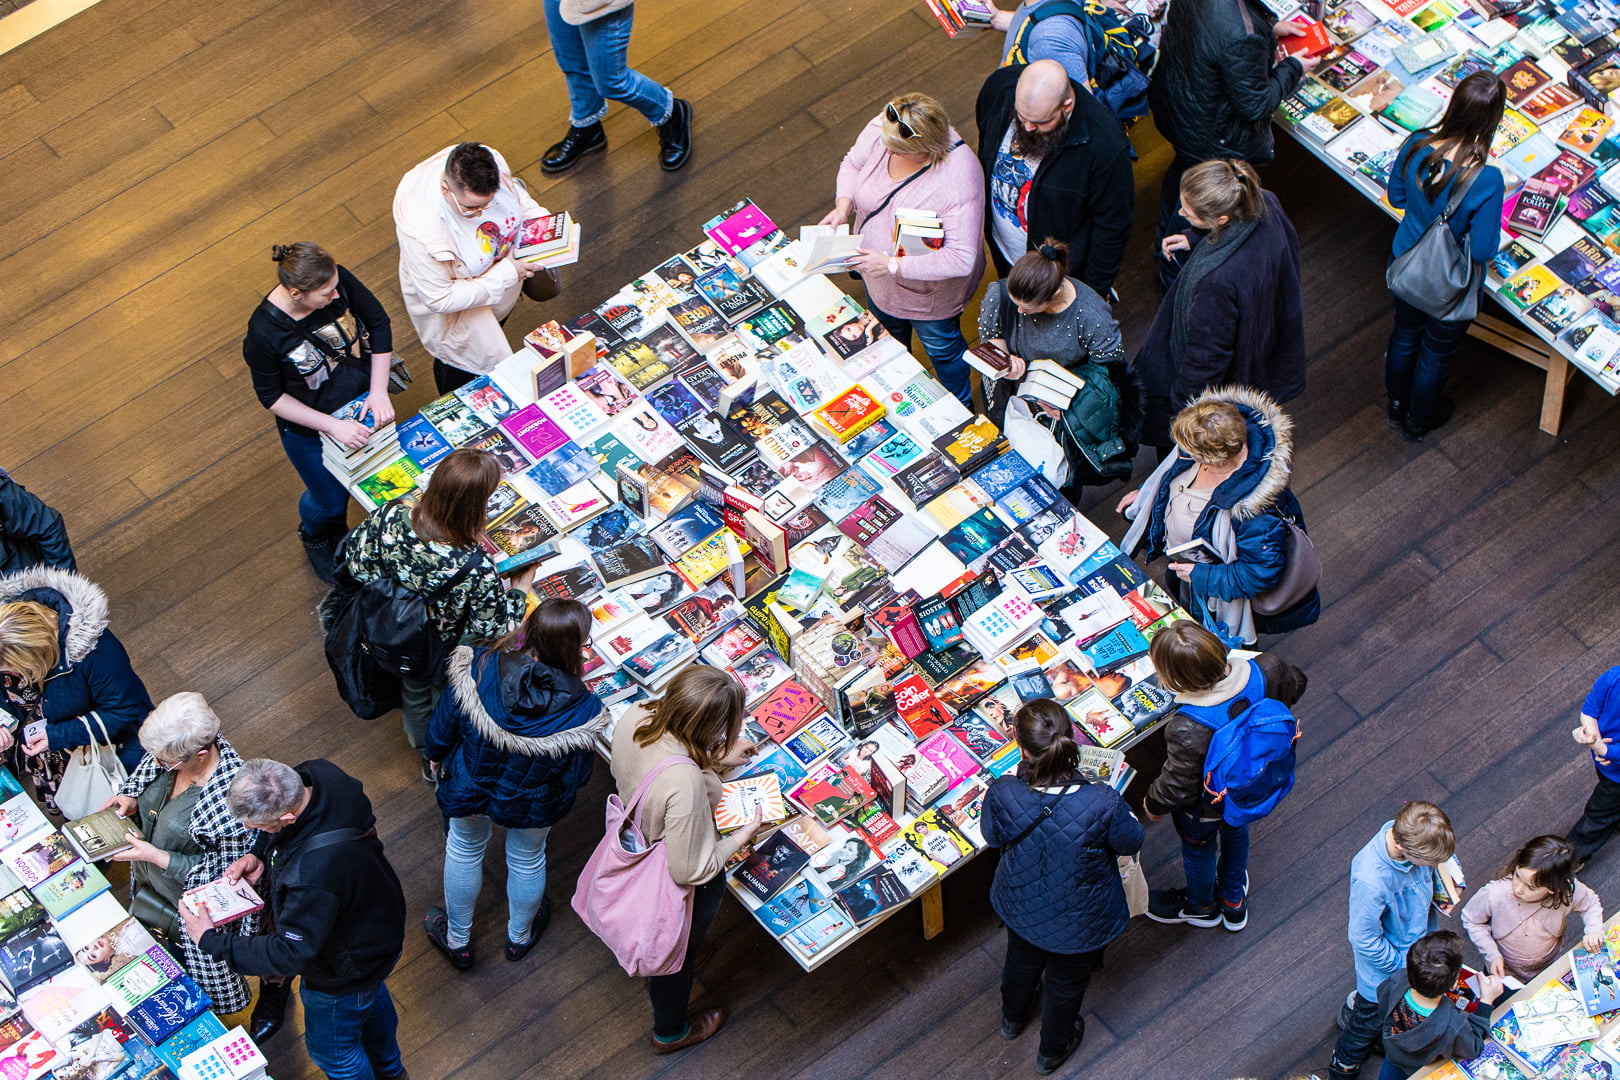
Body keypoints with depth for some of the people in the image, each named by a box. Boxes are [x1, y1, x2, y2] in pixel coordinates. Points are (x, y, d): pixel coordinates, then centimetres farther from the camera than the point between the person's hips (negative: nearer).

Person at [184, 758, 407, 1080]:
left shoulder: (312, 877, -50)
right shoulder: (317, 774, -25)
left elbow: (289, 955, -35)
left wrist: (210, 940, -28)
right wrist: (258, 855, -15)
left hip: (343, 974, -9)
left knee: (330, 1049, 22)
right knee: (372, 999, 38)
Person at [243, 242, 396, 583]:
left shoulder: (338, 281, -27)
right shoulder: (263, 334, -36)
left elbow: (379, 323, -10)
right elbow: (271, 397, -20)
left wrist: (379, 391, -15)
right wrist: (333, 426, -26)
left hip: (363, 400, 4)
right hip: (309, 430, -4)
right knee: (331, 500, 19)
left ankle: (338, 533, 57)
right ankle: (315, 536, 58)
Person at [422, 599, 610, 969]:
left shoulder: (477, 670, -34)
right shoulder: (582, 710, -36)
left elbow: (444, 724, -15)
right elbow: (577, 777, -20)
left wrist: (436, 756, 8)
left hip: (469, 786, 1)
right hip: (532, 804, -1)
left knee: (464, 850, 32)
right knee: (527, 858, 31)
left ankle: (457, 939, 55)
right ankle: (520, 935, 60)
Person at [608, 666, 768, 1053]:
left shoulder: (633, 720, -26)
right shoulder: (685, 784, -47)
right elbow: (690, 871, -33)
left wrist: (716, 758, -2)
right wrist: (742, 836, -20)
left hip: (637, 848, 6)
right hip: (679, 887, -6)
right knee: (681, 950, 27)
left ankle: (655, 978, 70)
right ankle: (670, 1032, 55)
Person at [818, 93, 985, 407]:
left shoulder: (959, 180, -43)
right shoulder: (881, 130, -26)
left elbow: (961, 259, -41)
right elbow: (853, 164, -3)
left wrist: (892, 265, -41)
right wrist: (844, 205, -22)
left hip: (928, 291, -6)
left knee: (941, 346, 23)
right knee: (888, 333, 35)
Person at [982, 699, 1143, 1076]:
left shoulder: (1002, 795, -35)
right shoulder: (1103, 804, -40)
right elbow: (1131, 842, -17)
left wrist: (1025, 775, -3)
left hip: (1021, 907, 2)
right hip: (1079, 923, -2)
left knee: (1023, 959, 38)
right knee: (1066, 983, 31)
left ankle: (1012, 1017, 69)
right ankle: (1052, 1051, 60)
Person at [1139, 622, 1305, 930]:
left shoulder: (1187, 730, -47)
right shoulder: (1264, 671, -32)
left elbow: (1178, 788, -30)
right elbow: (1294, 686, -7)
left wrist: (1153, 803, -7)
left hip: (1205, 806, -5)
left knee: (1198, 850, 30)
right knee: (1236, 832, 37)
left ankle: (1200, 905, 62)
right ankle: (1234, 901, 64)